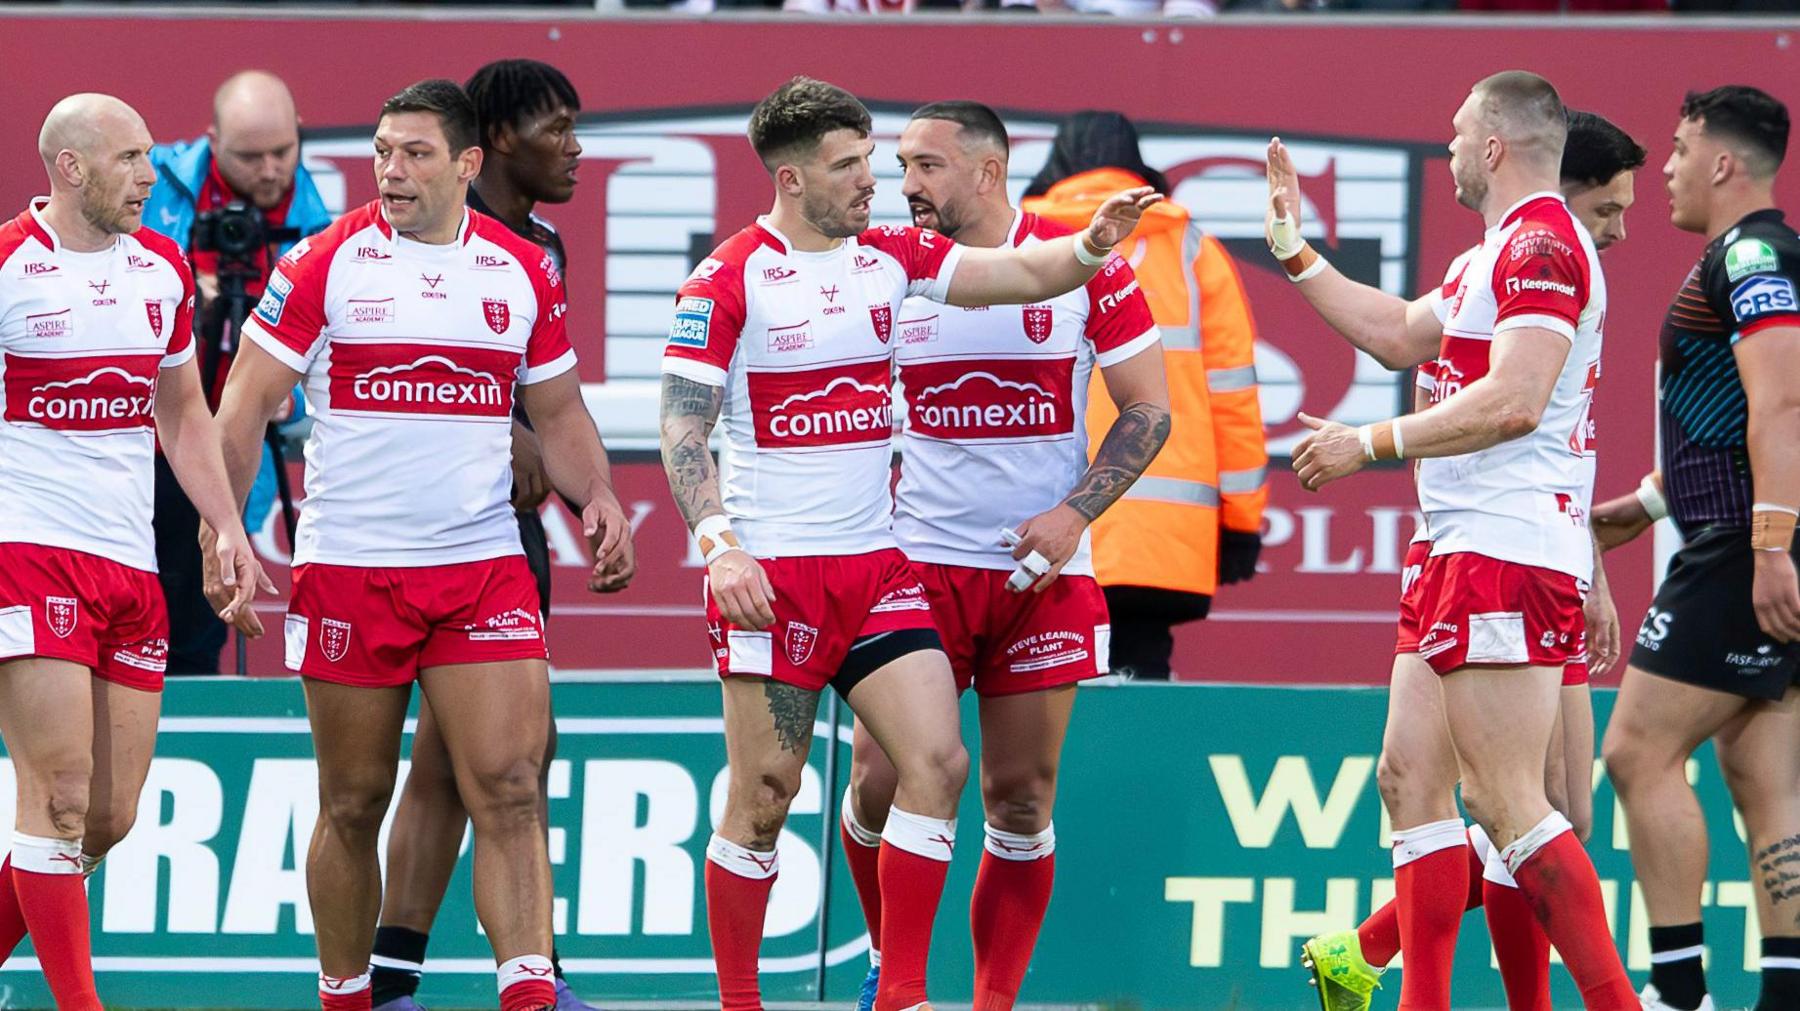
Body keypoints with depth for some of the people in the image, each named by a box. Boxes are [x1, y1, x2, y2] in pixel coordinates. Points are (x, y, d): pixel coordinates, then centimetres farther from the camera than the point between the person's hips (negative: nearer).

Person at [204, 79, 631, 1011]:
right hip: (347, 571, -2)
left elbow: (558, 411, 17)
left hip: (484, 567, 2)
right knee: (353, 805, 5)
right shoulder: (326, 263, -2)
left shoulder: (524, 271, 7)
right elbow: (247, 401, 0)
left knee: (509, 792, -11)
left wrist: (597, 496, 0)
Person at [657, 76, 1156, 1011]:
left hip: (876, 567, 5)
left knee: (937, 763, -7)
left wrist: (1093, 242, -15)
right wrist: (718, 545, -20)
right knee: (762, 799, -4)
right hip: (771, 575, -5)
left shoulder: (891, 257, 9)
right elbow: (681, 426, -8)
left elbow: (1024, 274, 6)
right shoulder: (727, 281, -6)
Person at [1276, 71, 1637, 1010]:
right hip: (1464, 548, 11)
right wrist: (1293, 248, 37)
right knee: (1412, 781, 10)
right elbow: (1401, 335, 35)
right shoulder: (1498, 252, 22)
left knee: (1507, 802, -15)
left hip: (1507, 553, -11)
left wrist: (1371, 443, -16)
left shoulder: (1541, 242, -12)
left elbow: (1513, 400, -22)